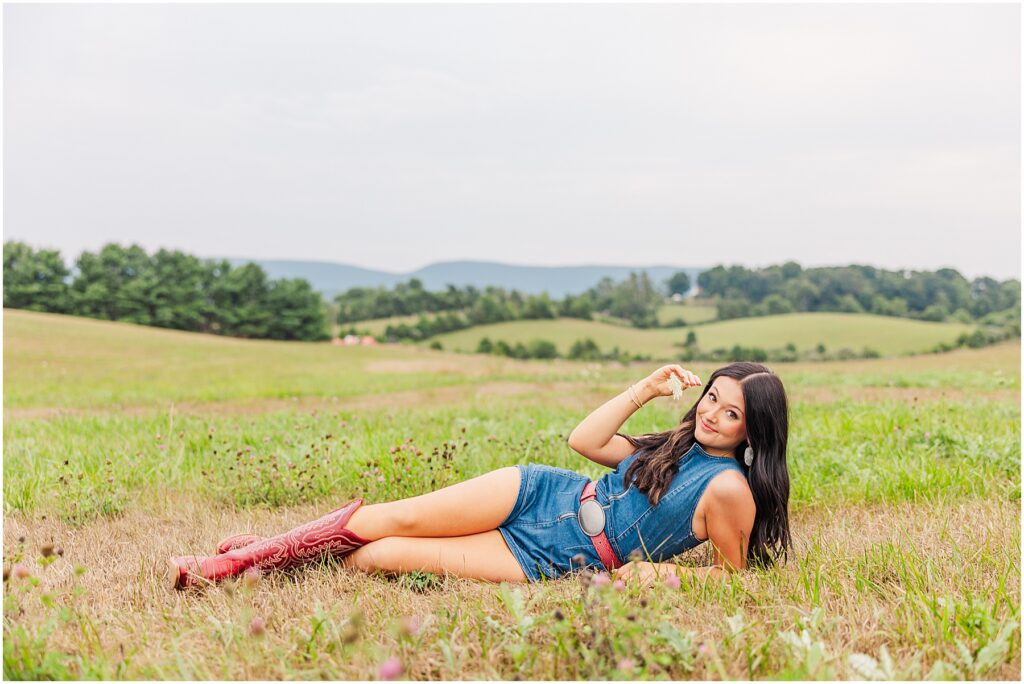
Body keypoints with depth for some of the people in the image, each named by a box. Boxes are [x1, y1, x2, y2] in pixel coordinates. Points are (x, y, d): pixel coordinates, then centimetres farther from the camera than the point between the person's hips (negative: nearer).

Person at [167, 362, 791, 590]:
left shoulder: (728, 489, -9)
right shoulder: (682, 444, 10)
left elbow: (732, 571, -3)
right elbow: (585, 439, 12)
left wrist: (660, 571, -16)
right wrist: (646, 389, 6)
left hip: (543, 561, -5)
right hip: (535, 492, 5)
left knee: (384, 558, -12)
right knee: (394, 518, -9)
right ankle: (261, 550, 8)